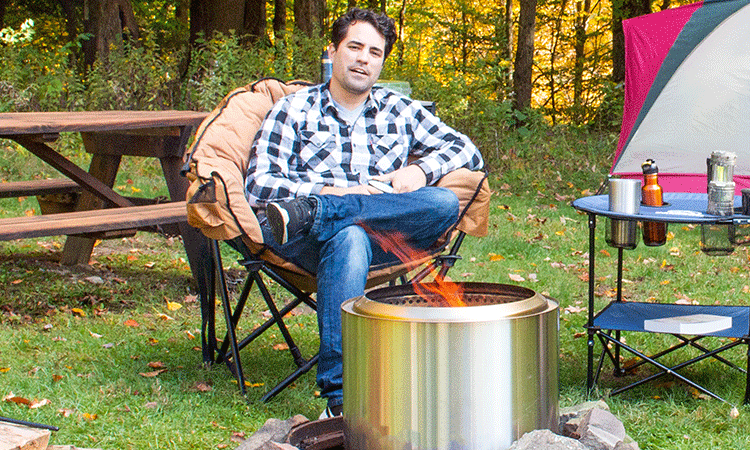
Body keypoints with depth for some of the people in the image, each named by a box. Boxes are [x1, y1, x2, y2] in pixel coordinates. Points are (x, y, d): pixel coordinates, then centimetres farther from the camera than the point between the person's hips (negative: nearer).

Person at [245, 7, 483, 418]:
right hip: (316, 240, -2)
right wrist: (335, 192, -12)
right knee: (349, 239, -40)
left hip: (386, 237, 3)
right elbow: (259, 185, 1)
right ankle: (340, 395, -46)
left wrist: (421, 170, -2)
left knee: (445, 203, -28)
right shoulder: (294, 111, 13)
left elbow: (468, 151, 19)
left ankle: (308, 213, -34)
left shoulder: (400, 112, 22)